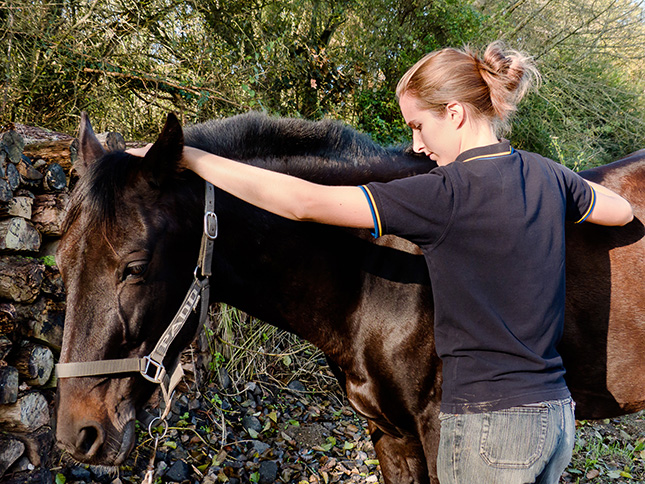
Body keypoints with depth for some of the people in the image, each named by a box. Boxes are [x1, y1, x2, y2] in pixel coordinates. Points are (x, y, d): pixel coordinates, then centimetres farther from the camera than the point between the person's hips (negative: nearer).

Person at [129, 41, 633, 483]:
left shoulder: (445, 194, -19)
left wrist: (188, 157, -14)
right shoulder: (545, 174, 3)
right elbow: (622, 212, 23)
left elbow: (302, 202, -21)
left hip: (489, 424, -8)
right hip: (555, 412, 8)